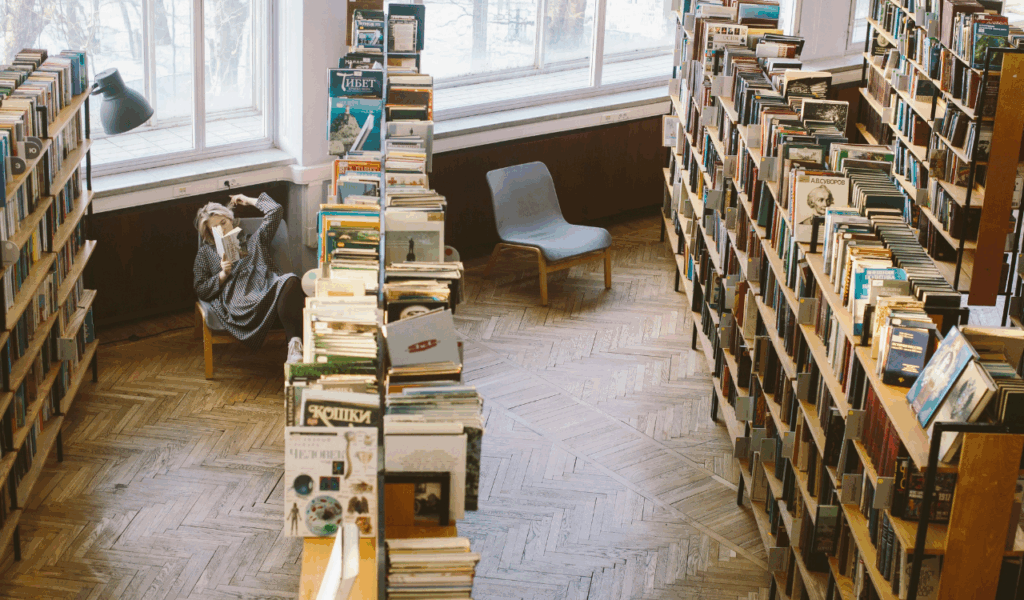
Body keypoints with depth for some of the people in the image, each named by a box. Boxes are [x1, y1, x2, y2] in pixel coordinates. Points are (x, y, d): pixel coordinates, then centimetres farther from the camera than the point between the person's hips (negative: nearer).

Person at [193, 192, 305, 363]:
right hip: (239, 301, -3)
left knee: (290, 281, -38)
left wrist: (249, 200, 41)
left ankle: (296, 343, -51)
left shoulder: (254, 242, 35)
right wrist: (223, 275, 4)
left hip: (269, 288, 3)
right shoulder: (206, 253, 29)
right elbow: (201, 291, 18)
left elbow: (275, 210, 32)